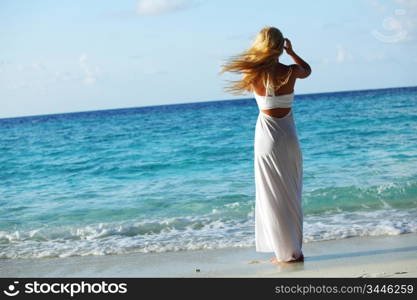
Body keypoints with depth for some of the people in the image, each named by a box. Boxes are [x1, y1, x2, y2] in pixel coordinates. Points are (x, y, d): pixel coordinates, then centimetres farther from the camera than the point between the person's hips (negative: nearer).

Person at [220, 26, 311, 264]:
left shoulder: (254, 75, -11)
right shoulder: (290, 72, -8)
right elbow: (307, 70, 16)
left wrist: (259, 60, 7)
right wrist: (292, 52, 24)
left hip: (267, 136, -2)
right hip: (289, 137, 2)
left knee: (274, 197, 4)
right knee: (292, 196, 14)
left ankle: (288, 253, 6)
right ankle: (293, 249, 20)